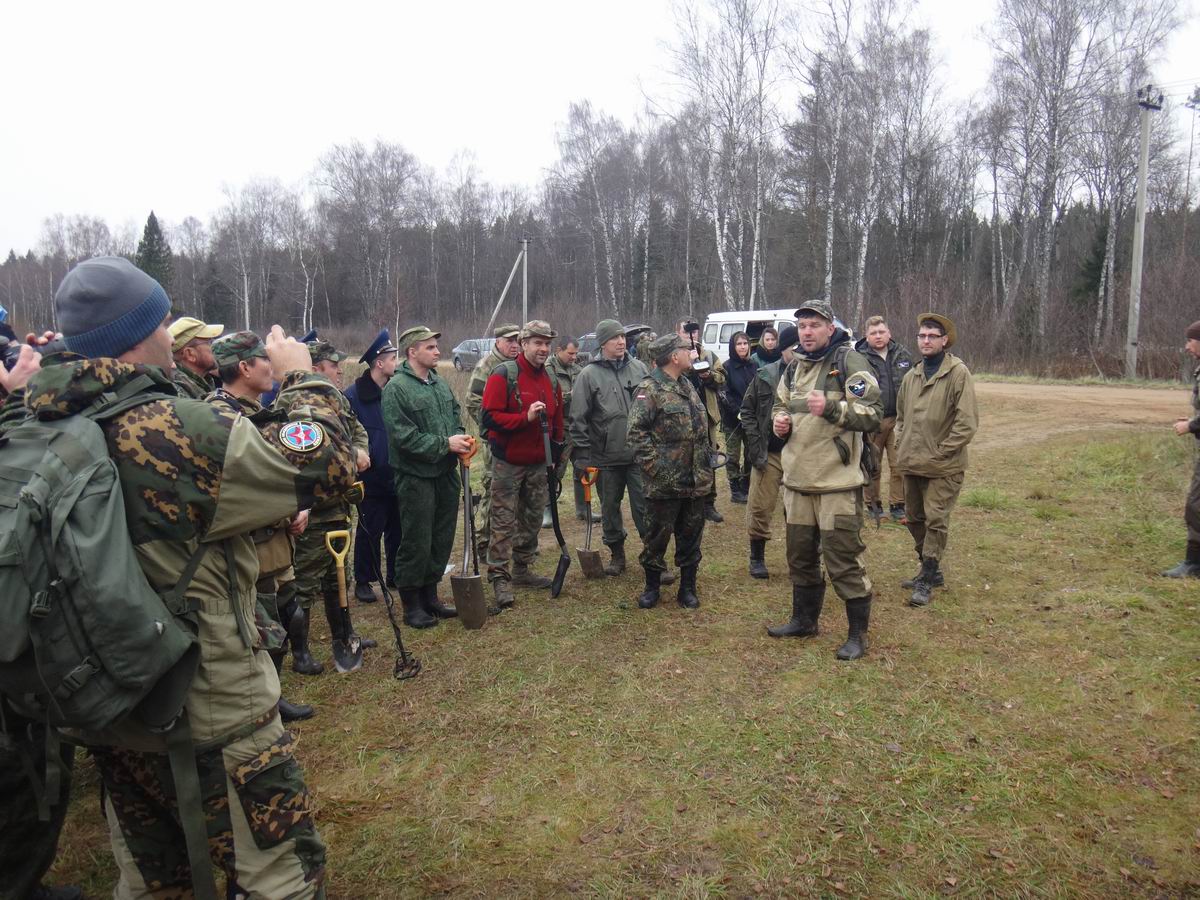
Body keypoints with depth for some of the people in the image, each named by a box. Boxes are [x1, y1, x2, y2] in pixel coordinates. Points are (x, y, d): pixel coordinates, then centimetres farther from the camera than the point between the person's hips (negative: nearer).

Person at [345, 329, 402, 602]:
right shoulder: (354, 395, -11)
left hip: (396, 475, 5)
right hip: (372, 477, -5)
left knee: (396, 528, 14)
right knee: (370, 531, 5)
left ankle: (396, 574, 29)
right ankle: (363, 581, 19)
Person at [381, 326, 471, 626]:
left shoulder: (440, 384, 11)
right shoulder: (396, 389, -13)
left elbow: (455, 418, 20)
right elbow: (404, 436, -20)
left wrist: (461, 439, -1)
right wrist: (444, 444, -20)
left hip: (445, 473, 8)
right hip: (416, 476, -8)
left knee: (442, 539, 14)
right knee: (416, 542, 1)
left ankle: (430, 597, 30)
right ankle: (412, 606, 15)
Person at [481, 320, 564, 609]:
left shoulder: (551, 380, 8)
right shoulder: (504, 374, -12)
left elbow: (557, 421, 16)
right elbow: (490, 416, -18)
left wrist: (555, 454, 12)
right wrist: (526, 417, -27)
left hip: (539, 465, 7)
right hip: (508, 463, -6)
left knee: (532, 519, 15)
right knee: (504, 522, -2)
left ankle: (522, 569, 29)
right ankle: (499, 577, 5)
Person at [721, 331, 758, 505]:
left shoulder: (753, 366, 9)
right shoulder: (727, 367, -6)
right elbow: (724, 394, -11)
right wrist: (739, 411, -18)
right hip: (733, 420, -4)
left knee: (751, 454, 7)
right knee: (733, 456, 2)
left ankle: (745, 489, 20)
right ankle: (735, 491, 12)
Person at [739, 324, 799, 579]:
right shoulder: (765, 376, -2)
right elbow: (747, 410, 5)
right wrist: (754, 443, -3)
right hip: (769, 453, 0)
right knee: (760, 508, 4)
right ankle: (757, 557, 21)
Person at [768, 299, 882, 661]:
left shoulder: (848, 362, -10)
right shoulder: (794, 367, 13)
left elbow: (873, 413, -15)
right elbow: (781, 406, 25)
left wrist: (830, 407, -28)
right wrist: (780, 421, 3)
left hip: (837, 482, -7)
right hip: (797, 479, 7)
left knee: (843, 562, -1)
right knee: (800, 556, 18)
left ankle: (858, 633, 16)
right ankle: (804, 620, 36)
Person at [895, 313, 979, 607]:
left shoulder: (958, 373, -11)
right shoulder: (911, 376, 10)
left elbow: (967, 422, -14)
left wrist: (940, 452, -14)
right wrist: (902, 445, 10)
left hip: (943, 467, -7)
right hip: (911, 464, 7)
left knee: (936, 521, -3)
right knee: (914, 518, 15)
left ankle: (927, 580, 7)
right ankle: (931, 569, 32)